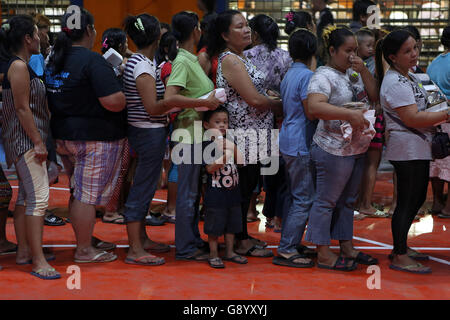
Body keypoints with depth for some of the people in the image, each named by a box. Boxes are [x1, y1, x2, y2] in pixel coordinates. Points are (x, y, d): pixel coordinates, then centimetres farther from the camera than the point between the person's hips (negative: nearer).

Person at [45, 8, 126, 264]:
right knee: (88, 195, -1)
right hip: (95, 137, -9)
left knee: (79, 192, 18)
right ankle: (85, 250, 7)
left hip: (65, 135, 9)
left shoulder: (55, 60, 9)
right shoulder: (93, 61, -18)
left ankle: (87, 239, 30)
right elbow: (113, 102, -24)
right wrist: (126, 97, -4)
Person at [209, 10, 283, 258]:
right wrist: (281, 106, -6)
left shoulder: (239, 58, 16)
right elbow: (254, 99, -20)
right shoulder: (230, 60, -16)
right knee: (243, 186, -3)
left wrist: (270, 100, 4)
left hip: (252, 134, 10)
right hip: (244, 135, -10)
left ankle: (242, 235, 24)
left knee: (247, 185, 15)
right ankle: (241, 242, 5)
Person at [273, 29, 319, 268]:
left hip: (288, 141, 10)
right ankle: (286, 250, -6)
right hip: (300, 143, -10)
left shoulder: (289, 74, 13)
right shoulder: (306, 75, -15)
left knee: (296, 196, 16)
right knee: (304, 199, -6)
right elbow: (311, 113, -18)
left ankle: (291, 244, 22)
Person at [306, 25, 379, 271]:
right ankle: (323, 254, 5)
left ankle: (346, 247, 27)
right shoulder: (324, 76, -14)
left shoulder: (354, 73, 12)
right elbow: (314, 106, -28)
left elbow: (374, 97, 8)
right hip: (334, 148, -9)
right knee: (326, 201, -1)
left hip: (358, 148, 9)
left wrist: (363, 70, -3)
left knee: (348, 200, 17)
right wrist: (350, 114, -33)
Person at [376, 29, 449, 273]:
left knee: (417, 198, 17)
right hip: (407, 149, -10)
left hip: (419, 148, 10)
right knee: (407, 202, -5)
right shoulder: (395, 83, -18)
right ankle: (399, 257, 2)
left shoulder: (409, 77, 14)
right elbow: (412, 118, -24)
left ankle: (402, 246, 29)